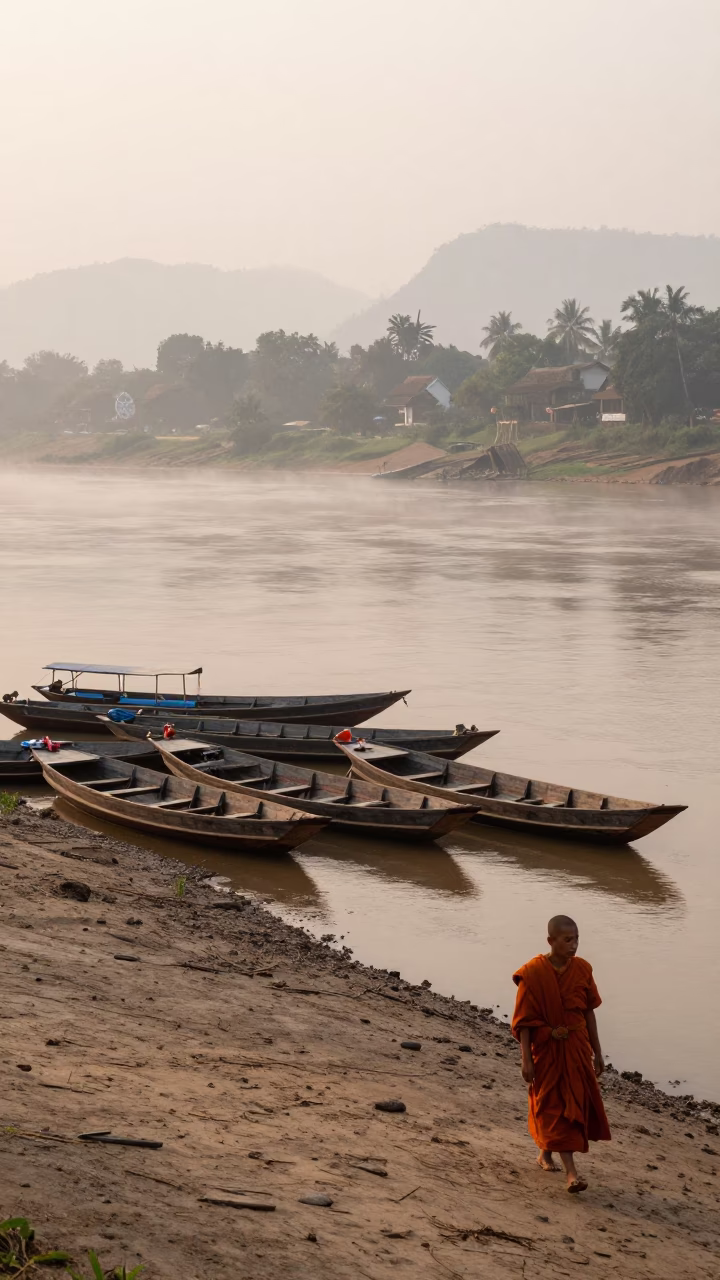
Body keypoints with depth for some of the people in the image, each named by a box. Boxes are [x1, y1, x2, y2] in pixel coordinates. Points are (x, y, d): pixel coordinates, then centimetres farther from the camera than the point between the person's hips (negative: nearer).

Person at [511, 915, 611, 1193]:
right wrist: (526, 1060, -13)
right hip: (547, 1049, -5)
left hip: (576, 1048, 5)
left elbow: (589, 1011, 5)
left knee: (576, 1103, 13)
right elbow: (524, 1020, -12)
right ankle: (571, 1171, -5)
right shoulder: (533, 973, -15)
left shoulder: (582, 969, -2)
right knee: (556, 1107, -3)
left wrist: (597, 1051, 8)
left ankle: (546, 1153, 35)